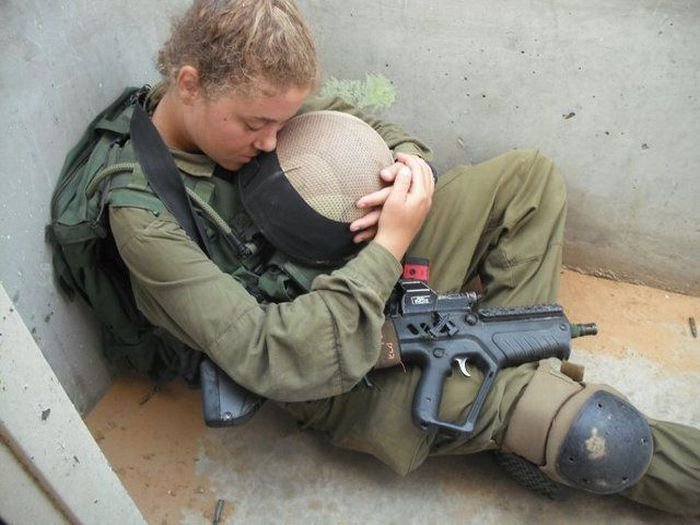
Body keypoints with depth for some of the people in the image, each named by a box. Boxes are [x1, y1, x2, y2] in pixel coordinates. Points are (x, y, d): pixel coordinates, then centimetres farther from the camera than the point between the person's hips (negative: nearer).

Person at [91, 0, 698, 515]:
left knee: (530, 175, 2)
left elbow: (364, 124, 11)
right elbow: (272, 362, -30)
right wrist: (391, 244, -27)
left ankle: (501, 364, -10)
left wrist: (412, 162, -13)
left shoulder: (251, 102, -3)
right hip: (335, 379, -7)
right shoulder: (144, 214, -23)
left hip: (370, 274, 8)